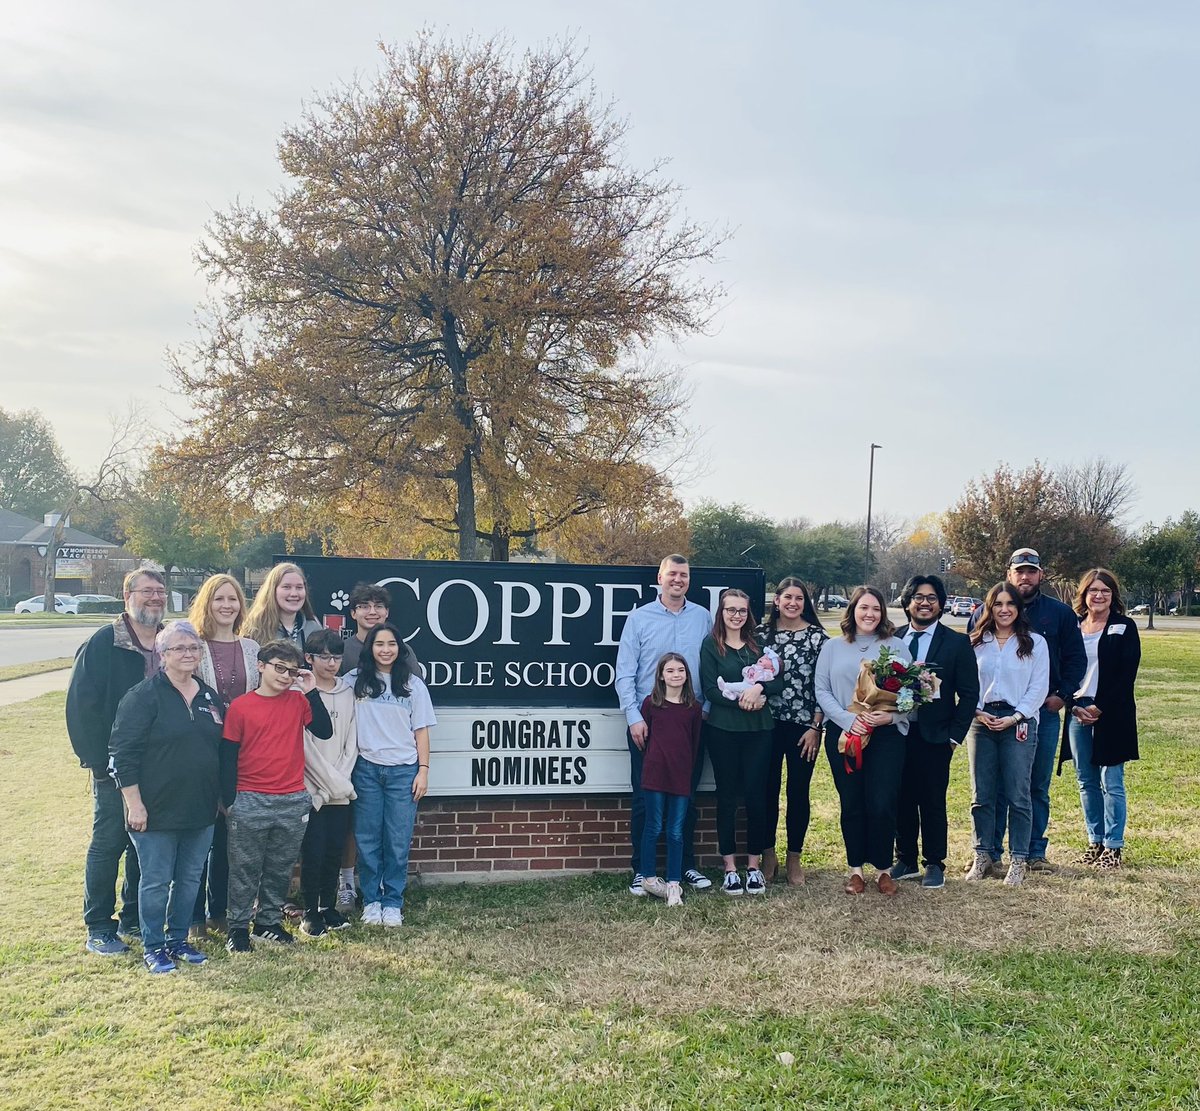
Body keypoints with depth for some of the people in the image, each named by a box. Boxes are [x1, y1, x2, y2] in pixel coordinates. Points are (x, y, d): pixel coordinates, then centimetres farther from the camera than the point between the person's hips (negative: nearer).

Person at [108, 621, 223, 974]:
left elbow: (221, 750, 17)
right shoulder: (143, 696, -10)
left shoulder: (210, 697, 9)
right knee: (156, 881, 4)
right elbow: (123, 753, -13)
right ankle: (152, 948, 18)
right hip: (157, 812, -6)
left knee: (190, 878, 14)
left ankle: (178, 940, 29)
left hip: (200, 811, 6)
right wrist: (134, 803, -16)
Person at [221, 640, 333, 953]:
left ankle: (269, 921, 26)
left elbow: (324, 731, -5)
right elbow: (228, 756, -1)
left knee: (281, 868, 13)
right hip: (250, 802, -3)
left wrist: (311, 692, -9)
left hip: (294, 801, 3)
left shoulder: (298, 701, 5)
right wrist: (229, 800, -3)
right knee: (245, 869, 6)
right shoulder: (241, 706, -3)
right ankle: (238, 927, 16)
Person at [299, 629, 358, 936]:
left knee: (335, 851, 8)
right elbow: (305, 746, -11)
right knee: (313, 852, -3)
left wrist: (342, 779, -5)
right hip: (311, 790, -4)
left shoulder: (349, 693, 8)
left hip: (341, 791, 4)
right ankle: (310, 913, 11)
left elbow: (351, 742, 8)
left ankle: (329, 907, 23)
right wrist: (334, 782, -11)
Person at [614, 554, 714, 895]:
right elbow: (624, 675, -4)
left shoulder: (702, 618, 5)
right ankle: (641, 870, 12)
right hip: (647, 723, -2)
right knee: (644, 799, 3)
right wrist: (634, 717, -11)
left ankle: (687, 865, 24)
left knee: (687, 798, 11)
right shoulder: (639, 618, -2)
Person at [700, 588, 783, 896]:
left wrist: (758, 688, -16)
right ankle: (730, 867, 12)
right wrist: (741, 700, -17)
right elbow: (710, 689, -6)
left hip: (758, 728, 2)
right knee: (727, 795, 4)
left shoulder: (759, 643, 10)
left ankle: (754, 865, 13)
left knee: (756, 794, 1)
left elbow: (779, 680, 3)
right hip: (722, 729, -2)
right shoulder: (711, 644, 2)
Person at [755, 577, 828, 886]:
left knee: (798, 791, 6)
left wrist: (815, 727, -7)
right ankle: (768, 855, 20)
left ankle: (794, 858, 19)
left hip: (803, 724, -2)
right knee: (767, 789, 7)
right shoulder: (762, 633, 4)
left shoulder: (817, 636, -2)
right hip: (767, 722, 2)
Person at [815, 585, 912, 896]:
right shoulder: (832, 647, 8)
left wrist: (891, 716, -16)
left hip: (887, 735, -1)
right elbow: (821, 690, 2)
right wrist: (847, 719, -12)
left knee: (882, 805, -5)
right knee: (852, 804, 6)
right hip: (843, 734, 1)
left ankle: (883, 869, 12)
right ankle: (856, 868, 18)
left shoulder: (896, 647, 6)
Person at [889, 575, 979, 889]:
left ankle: (934, 864, 16)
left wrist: (955, 735, -5)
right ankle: (906, 861, 22)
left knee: (933, 801, 3)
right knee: (902, 800, 9)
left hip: (934, 735, -2)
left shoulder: (956, 643, -1)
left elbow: (969, 693, -1)